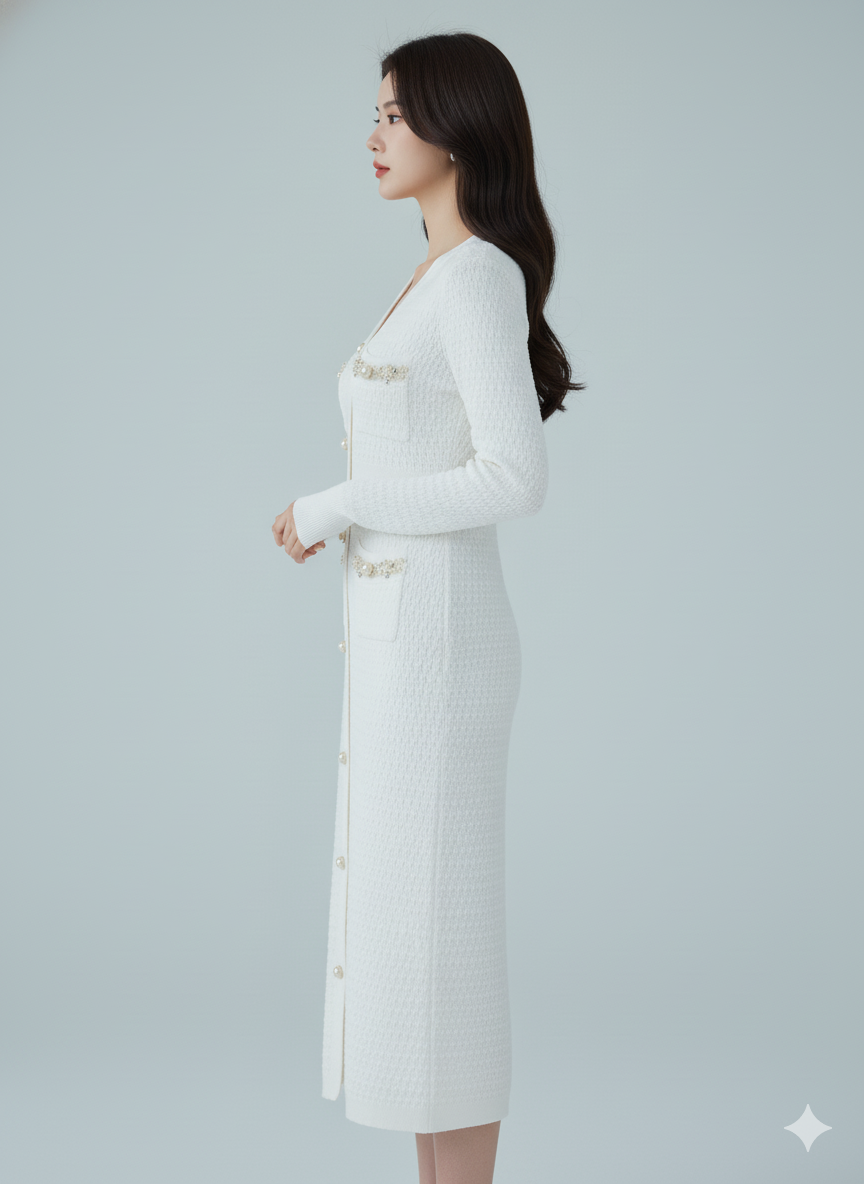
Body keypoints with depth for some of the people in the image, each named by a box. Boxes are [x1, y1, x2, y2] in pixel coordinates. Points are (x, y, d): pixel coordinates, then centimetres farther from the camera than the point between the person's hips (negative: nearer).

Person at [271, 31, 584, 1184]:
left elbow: (519, 481, -21)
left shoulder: (481, 276, -13)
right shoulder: (449, 288, 17)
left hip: (434, 649, -10)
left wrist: (332, 507, -13)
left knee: (432, 946, -3)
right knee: (410, 934, 13)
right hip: (409, 645, 10)